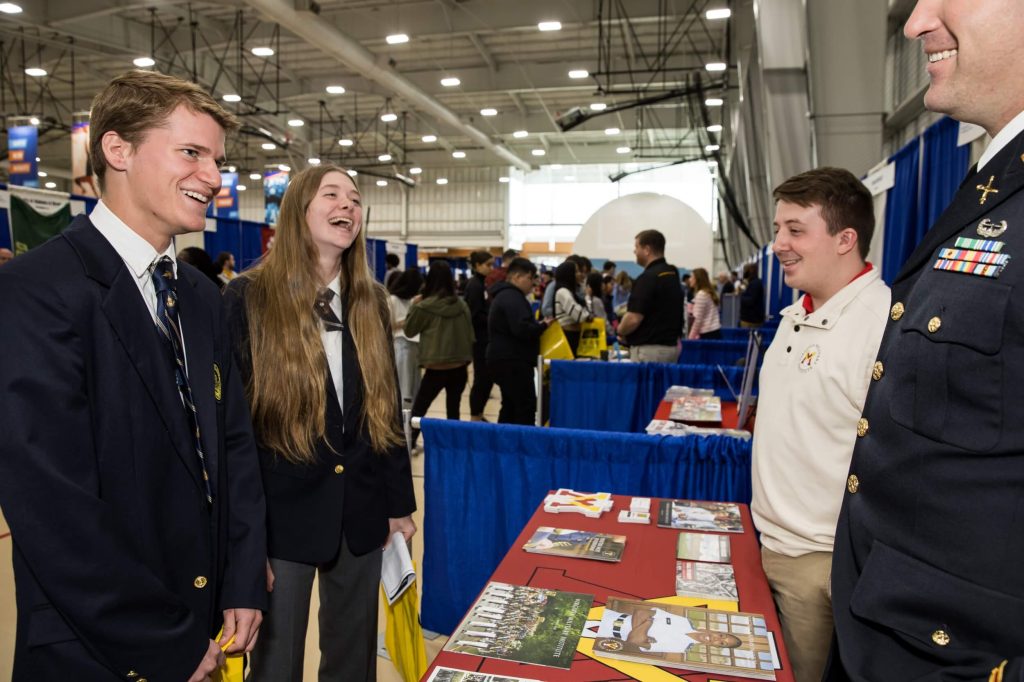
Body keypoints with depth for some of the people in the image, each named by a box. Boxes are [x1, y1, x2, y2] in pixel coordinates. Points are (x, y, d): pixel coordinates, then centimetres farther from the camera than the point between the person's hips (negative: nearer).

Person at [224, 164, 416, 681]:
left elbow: (386, 408, 7)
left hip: (360, 511, 4)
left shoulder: (370, 300, 4)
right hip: (281, 513, -4)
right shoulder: (248, 298, -9)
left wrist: (399, 502, 8)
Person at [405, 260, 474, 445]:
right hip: (460, 368, 4)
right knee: (453, 411, 14)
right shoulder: (462, 305, 1)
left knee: (418, 409, 9)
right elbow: (470, 335, 10)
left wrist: (413, 307, 13)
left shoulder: (424, 307, -11)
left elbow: (409, 330, 5)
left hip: (436, 369, -4)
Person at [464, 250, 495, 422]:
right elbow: (475, 316, -20)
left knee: (487, 378, 13)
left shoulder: (483, 284, 13)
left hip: (487, 338, 9)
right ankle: (475, 418, 10)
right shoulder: (474, 286, -14)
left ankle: (478, 415, 24)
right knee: (482, 378, -2)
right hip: (479, 339, -9)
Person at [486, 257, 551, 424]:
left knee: (510, 406, 15)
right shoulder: (512, 298, -15)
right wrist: (542, 326, -9)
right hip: (513, 361, -11)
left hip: (505, 359, 11)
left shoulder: (504, 295, 19)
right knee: (526, 406, -9)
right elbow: (522, 329, -26)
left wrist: (537, 325, 11)